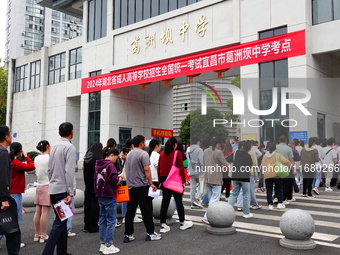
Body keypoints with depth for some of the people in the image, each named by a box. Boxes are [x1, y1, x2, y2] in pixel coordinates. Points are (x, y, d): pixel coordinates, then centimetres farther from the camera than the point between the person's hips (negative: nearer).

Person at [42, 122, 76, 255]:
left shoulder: (54, 147, 11)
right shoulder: (70, 147, -12)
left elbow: (50, 169, 15)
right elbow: (69, 172, -18)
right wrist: (70, 193, -18)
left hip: (53, 189, 8)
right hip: (62, 189, -8)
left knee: (61, 220, 15)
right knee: (60, 222, -5)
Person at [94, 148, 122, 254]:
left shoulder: (98, 165, 9)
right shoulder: (110, 165, -15)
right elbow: (115, 180, -23)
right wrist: (120, 178, -3)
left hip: (100, 197, 8)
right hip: (109, 197, -8)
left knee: (102, 220, 14)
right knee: (111, 221, 0)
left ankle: (103, 244, 21)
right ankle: (108, 246, 4)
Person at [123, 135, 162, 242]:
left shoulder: (129, 154, 13)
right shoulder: (143, 154, -11)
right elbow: (147, 170, -18)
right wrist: (151, 184, -14)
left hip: (130, 186, 7)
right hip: (142, 186, -7)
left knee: (130, 211, 9)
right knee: (146, 210, 1)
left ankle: (128, 235, 12)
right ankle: (150, 233, 8)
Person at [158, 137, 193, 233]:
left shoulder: (162, 154, 6)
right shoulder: (177, 153, -8)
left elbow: (159, 168, 8)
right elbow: (181, 168, -10)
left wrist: (160, 181, 15)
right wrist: (183, 181, -3)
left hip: (164, 180, 5)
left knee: (165, 202, 7)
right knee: (179, 201, 8)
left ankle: (163, 225, 7)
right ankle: (182, 223, 21)